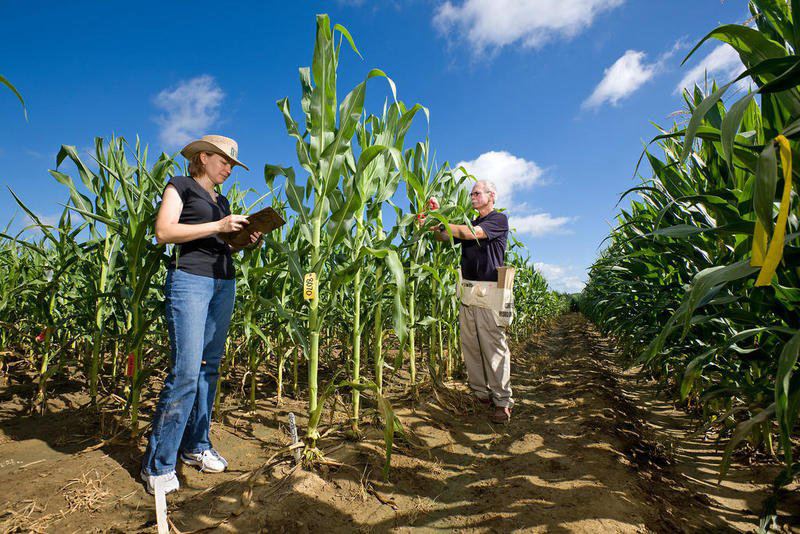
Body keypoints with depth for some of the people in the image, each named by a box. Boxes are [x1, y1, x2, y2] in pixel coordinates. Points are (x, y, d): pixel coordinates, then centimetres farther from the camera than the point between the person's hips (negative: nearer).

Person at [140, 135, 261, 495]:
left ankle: (196, 446, 19)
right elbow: (164, 232, -9)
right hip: (189, 279, -7)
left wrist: (244, 240, 4)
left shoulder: (222, 201, 24)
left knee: (210, 367, 8)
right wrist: (217, 226, -13)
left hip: (224, 283, 7)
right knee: (186, 370, -12)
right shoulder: (180, 186, 5)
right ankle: (157, 464, 2)